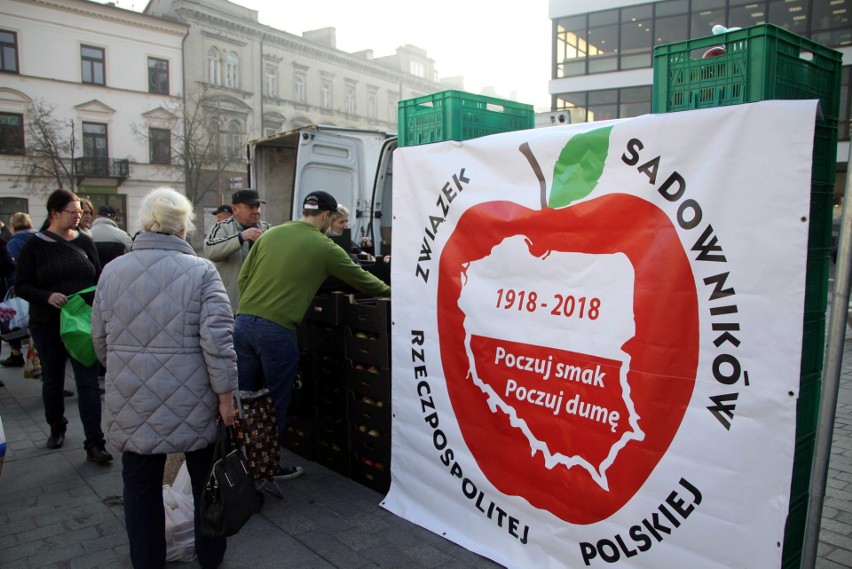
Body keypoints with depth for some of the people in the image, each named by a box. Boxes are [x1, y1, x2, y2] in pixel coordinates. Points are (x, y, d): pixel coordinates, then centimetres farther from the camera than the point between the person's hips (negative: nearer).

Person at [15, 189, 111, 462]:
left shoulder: (84, 241, 2)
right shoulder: (34, 246, -4)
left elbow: (98, 277, 7)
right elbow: (21, 286, -4)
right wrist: (47, 296, -23)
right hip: (47, 326, 0)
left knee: (88, 381, -4)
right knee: (52, 380, 16)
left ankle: (94, 444, -2)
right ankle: (56, 428, 40)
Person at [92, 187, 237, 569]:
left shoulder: (112, 270, 1)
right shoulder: (201, 271, -11)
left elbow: (100, 341, 8)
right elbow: (217, 339, -17)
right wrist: (226, 394, -9)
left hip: (131, 404, 3)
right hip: (191, 403, -2)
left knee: (141, 484, 18)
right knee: (206, 480, 18)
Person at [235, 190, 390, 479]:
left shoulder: (270, 234, 11)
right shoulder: (324, 247, -2)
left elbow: (243, 277, 12)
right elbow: (361, 279, 8)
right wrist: (389, 290, 26)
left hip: (243, 322, 6)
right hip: (276, 330, -5)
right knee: (276, 403, 11)